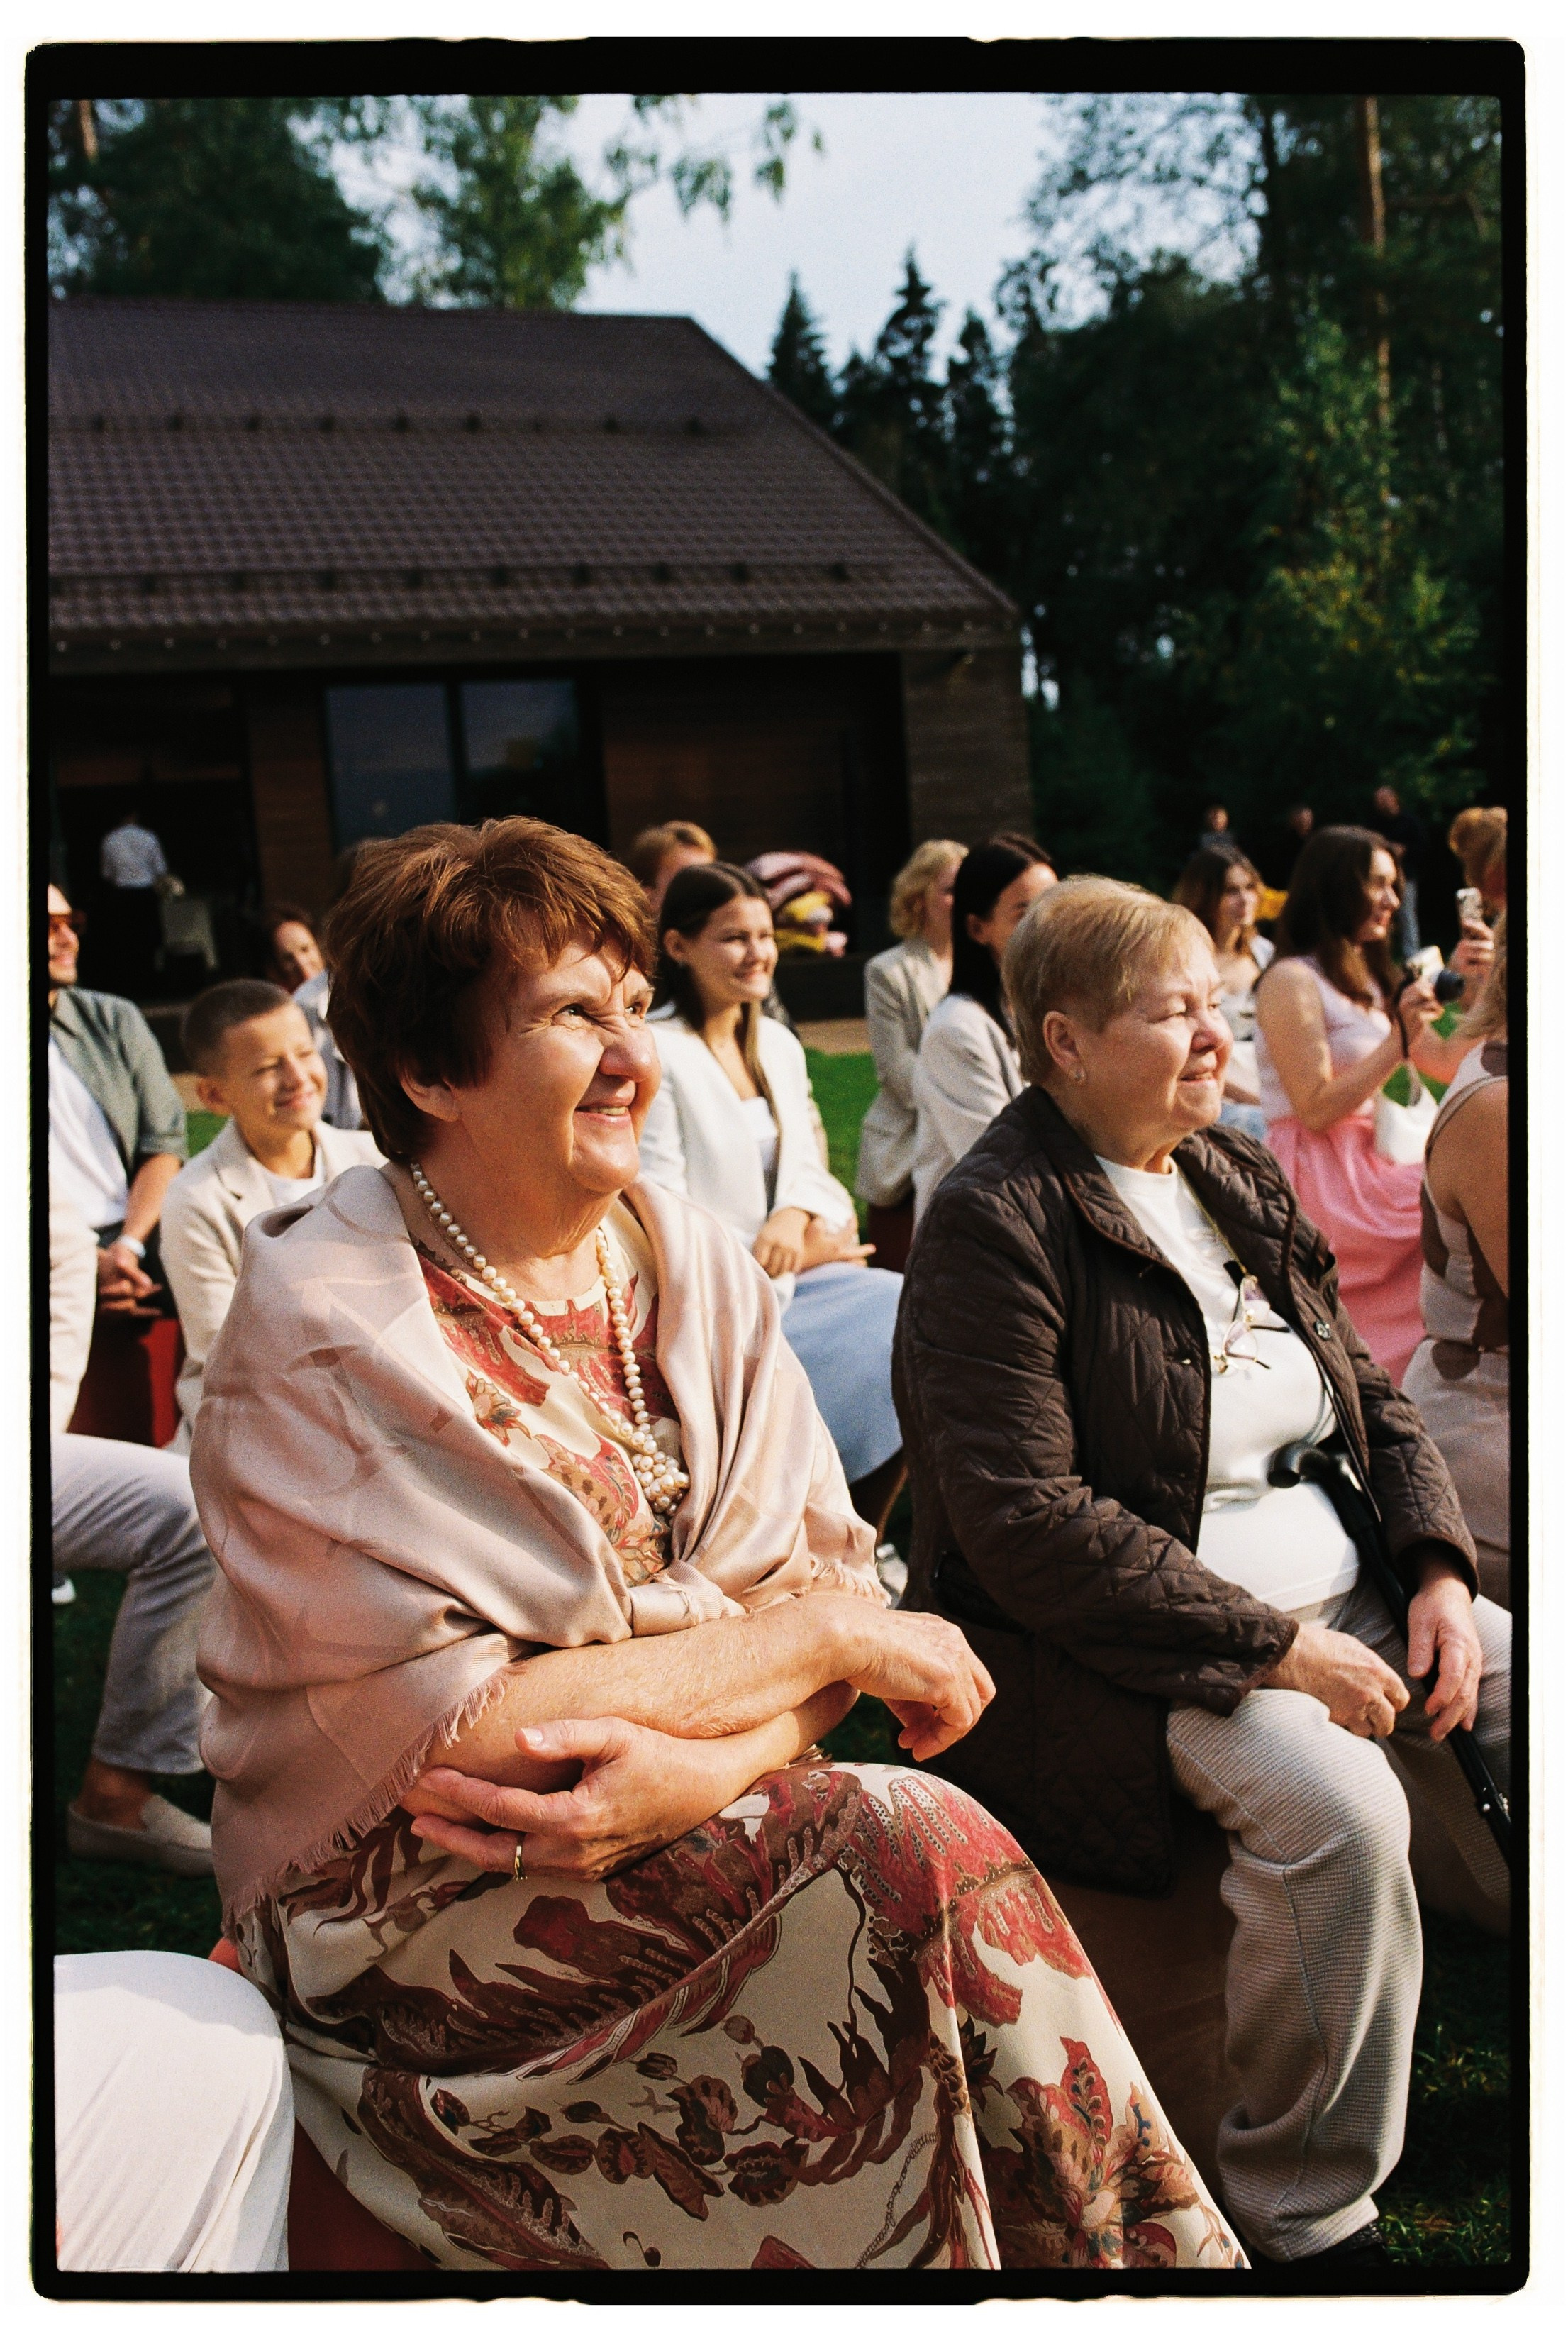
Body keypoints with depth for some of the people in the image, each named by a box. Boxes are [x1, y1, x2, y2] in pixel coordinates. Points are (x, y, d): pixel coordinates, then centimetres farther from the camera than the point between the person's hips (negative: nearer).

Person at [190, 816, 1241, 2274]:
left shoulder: (690, 1261, 3)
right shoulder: (325, 1331, -15)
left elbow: (822, 1570, -2)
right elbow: (449, 1739, -19)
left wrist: (692, 1764, -24)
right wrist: (828, 1638, -16)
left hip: (695, 1826, 5)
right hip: (405, 1907, -5)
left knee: (926, 1877, -23)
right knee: (925, 1863, -23)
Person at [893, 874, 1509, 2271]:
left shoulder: (1236, 1176, 12)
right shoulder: (997, 1228, -13)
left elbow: (1370, 1393, 17)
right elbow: (1024, 1523, -21)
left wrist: (1442, 1571, -1)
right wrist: (1271, 1647, -21)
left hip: (1324, 1597, 8)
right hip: (1119, 1645, -8)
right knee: (1336, 1803, -30)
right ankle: (1309, 2212, -9)